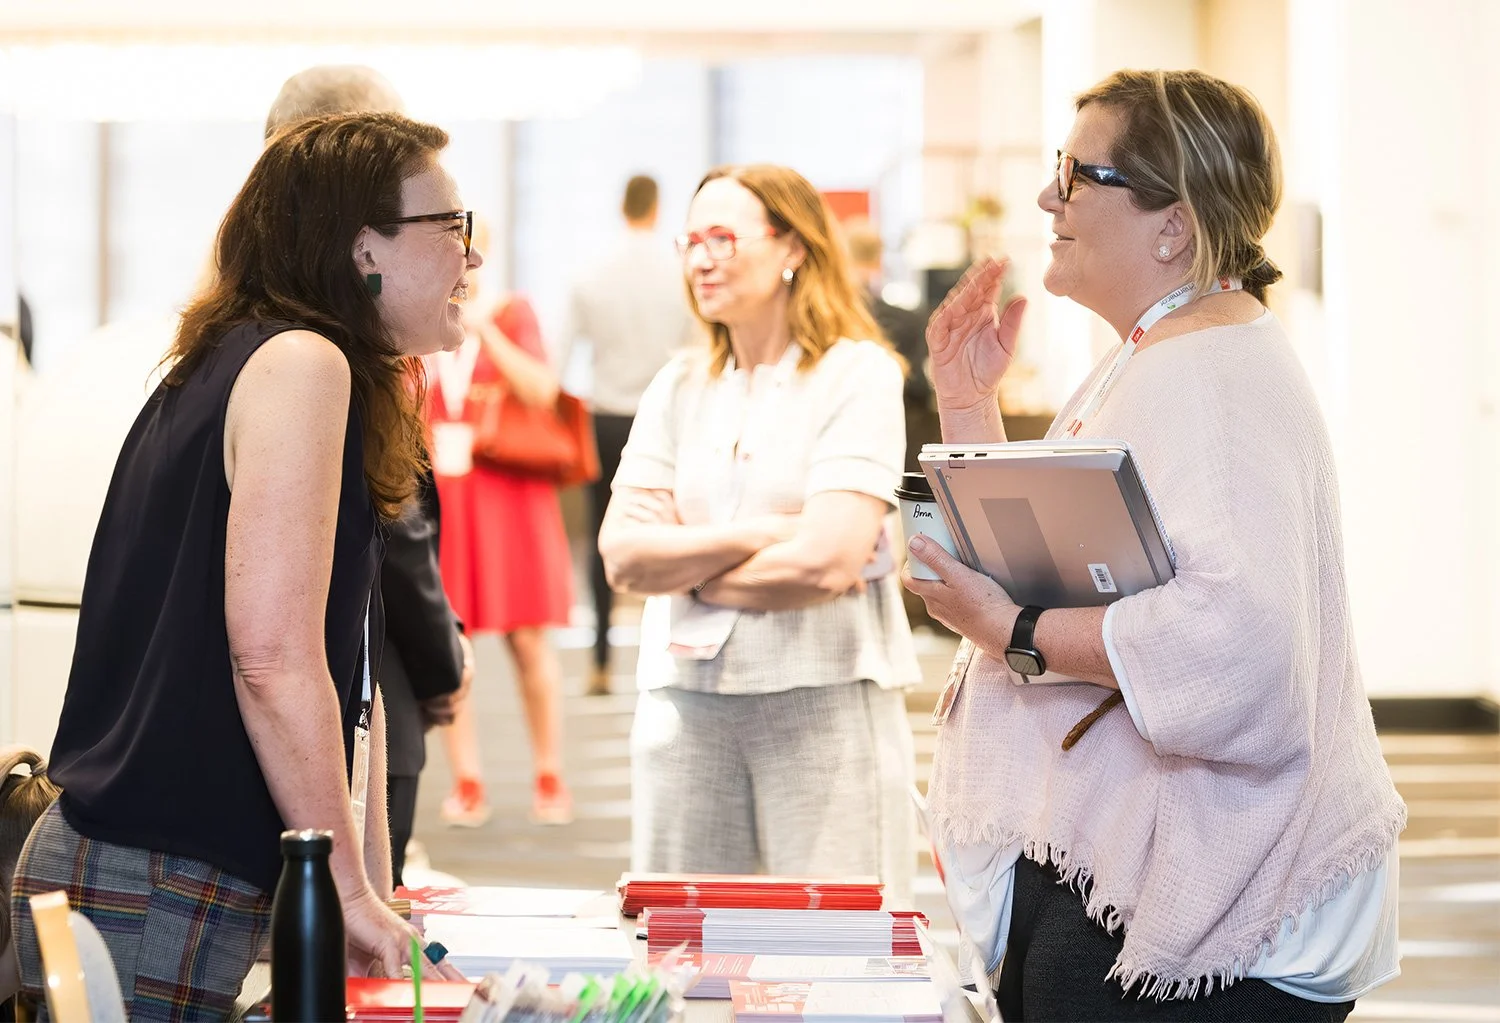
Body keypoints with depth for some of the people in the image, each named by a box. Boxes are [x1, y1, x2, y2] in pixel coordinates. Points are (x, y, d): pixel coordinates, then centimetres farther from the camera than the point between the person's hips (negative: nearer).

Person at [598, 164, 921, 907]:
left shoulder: (857, 374, -2)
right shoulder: (679, 387, 14)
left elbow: (828, 560, -13)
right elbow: (622, 554, 3)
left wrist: (685, 565, 0)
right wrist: (759, 536, -7)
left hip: (824, 698, -5)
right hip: (685, 699, 5)